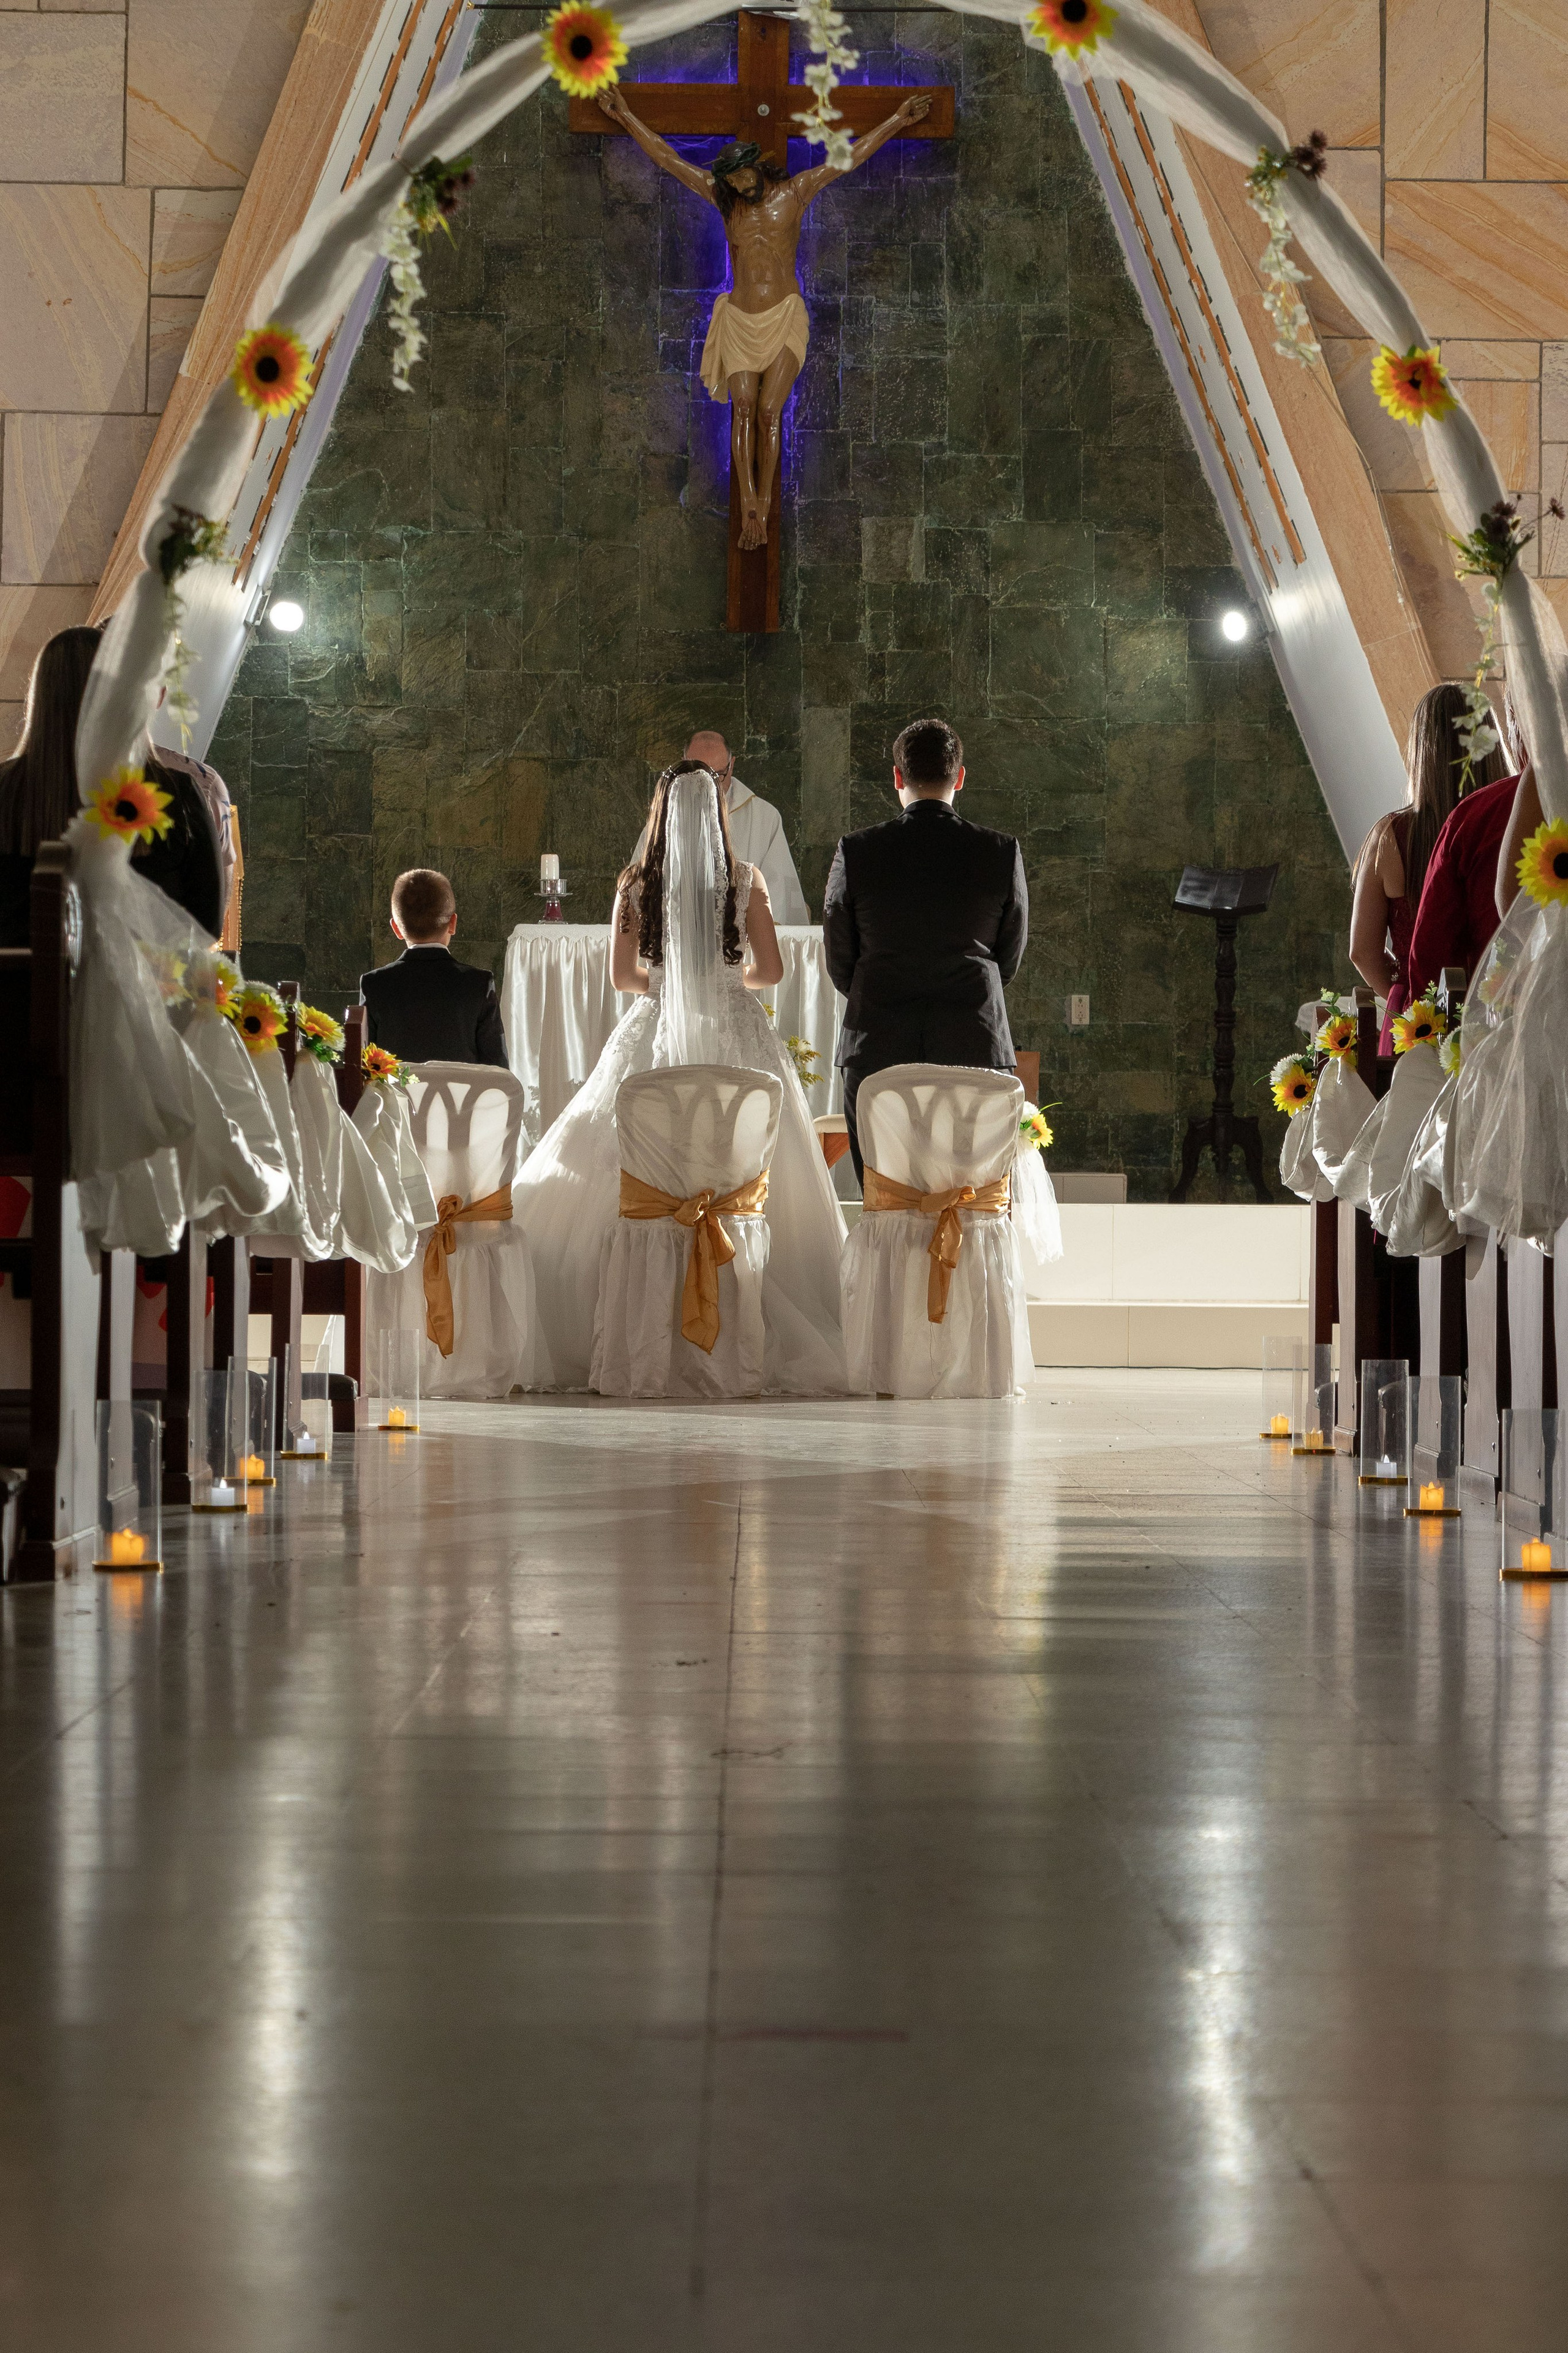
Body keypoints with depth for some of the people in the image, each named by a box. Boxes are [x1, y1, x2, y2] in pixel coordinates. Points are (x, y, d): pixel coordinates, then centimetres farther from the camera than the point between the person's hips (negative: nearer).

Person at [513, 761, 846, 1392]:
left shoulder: (637, 884, 1)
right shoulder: (746, 881, 1)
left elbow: (623, 974, 1)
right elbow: (771, 970, 3)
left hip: (658, 1036, 0)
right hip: (736, 1038, 0)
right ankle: (767, 1338, -4)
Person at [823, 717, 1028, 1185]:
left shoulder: (856, 852, -3)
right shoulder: (1002, 852, 0)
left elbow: (839, 961, 6)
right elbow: (1011, 957, 10)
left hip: (876, 1046, 0)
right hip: (974, 1046, 0)